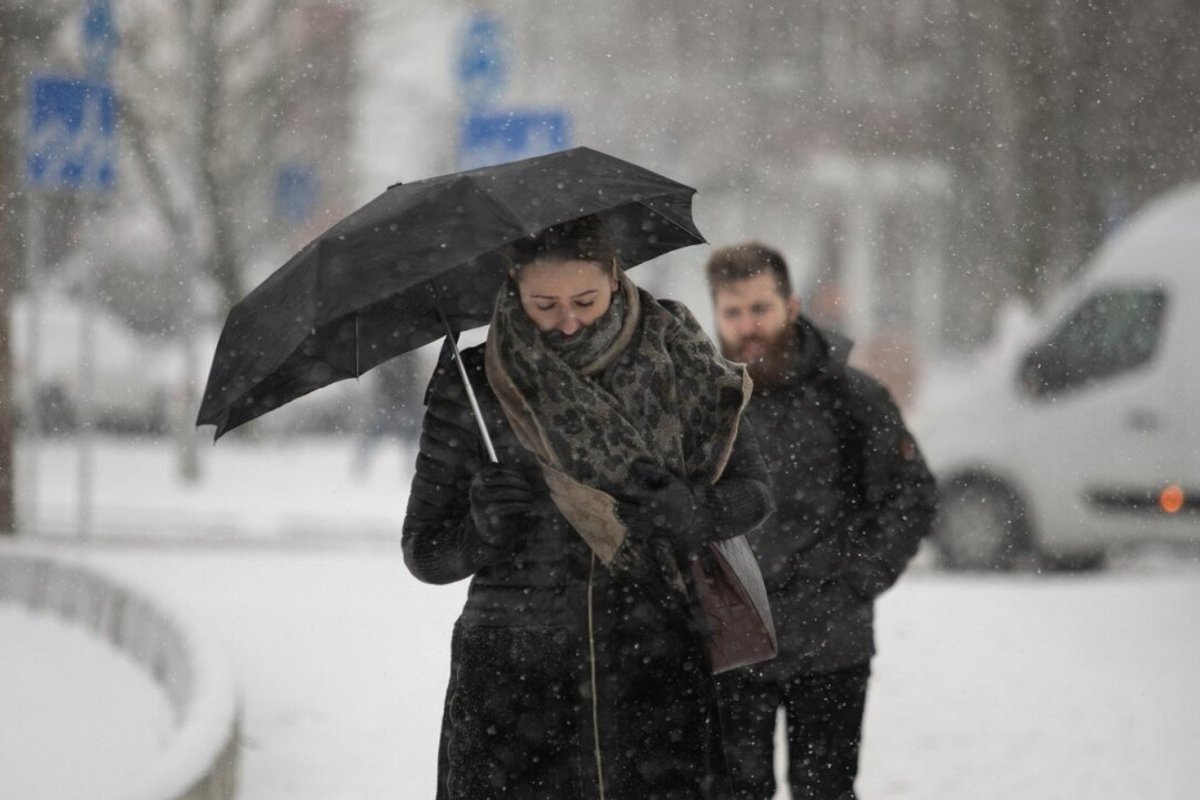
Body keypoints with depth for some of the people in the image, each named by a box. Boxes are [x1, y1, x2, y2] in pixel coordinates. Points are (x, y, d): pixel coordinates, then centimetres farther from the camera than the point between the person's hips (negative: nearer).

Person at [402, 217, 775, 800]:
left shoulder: (676, 358, 3)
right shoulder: (472, 386, 0)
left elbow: (752, 493, 7)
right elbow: (424, 553, 3)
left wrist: (680, 510, -14)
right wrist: (482, 529, -18)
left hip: (653, 673, 1)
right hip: (510, 680, 0)